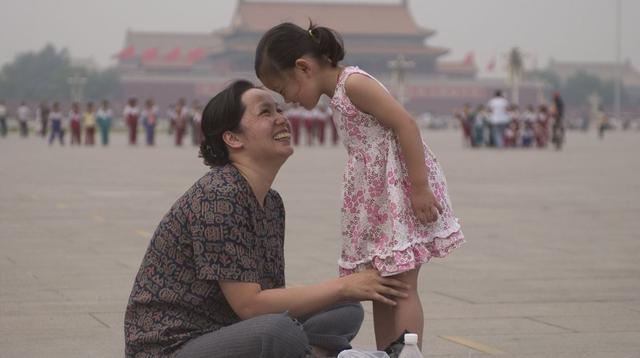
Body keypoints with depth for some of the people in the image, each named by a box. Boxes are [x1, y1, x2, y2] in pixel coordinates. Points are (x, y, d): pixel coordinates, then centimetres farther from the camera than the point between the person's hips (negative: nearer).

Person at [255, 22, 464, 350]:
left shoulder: (353, 83, -15)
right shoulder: (338, 94, 14)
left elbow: (406, 125, -22)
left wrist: (420, 188, -24)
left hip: (401, 190, -10)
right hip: (376, 200, 10)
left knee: (401, 286, -8)